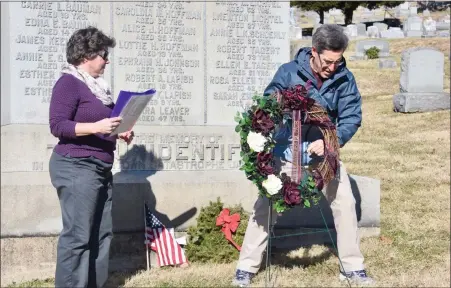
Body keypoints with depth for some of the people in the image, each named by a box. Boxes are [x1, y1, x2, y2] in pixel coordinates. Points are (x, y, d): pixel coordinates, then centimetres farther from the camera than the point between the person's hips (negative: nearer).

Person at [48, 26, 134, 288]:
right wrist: (96, 127, -26)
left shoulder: (96, 85, 15)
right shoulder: (68, 83, -10)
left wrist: (119, 132, 9)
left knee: (102, 232, 10)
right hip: (76, 167, -9)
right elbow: (57, 125, -17)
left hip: (100, 168, 9)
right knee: (78, 235, -10)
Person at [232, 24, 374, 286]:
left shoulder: (344, 79, -10)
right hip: (287, 152, -2)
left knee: (345, 203, 1)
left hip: (324, 152, 2)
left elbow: (352, 117, -12)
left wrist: (330, 141, -29)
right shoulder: (288, 72, -15)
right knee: (266, 206, -1)